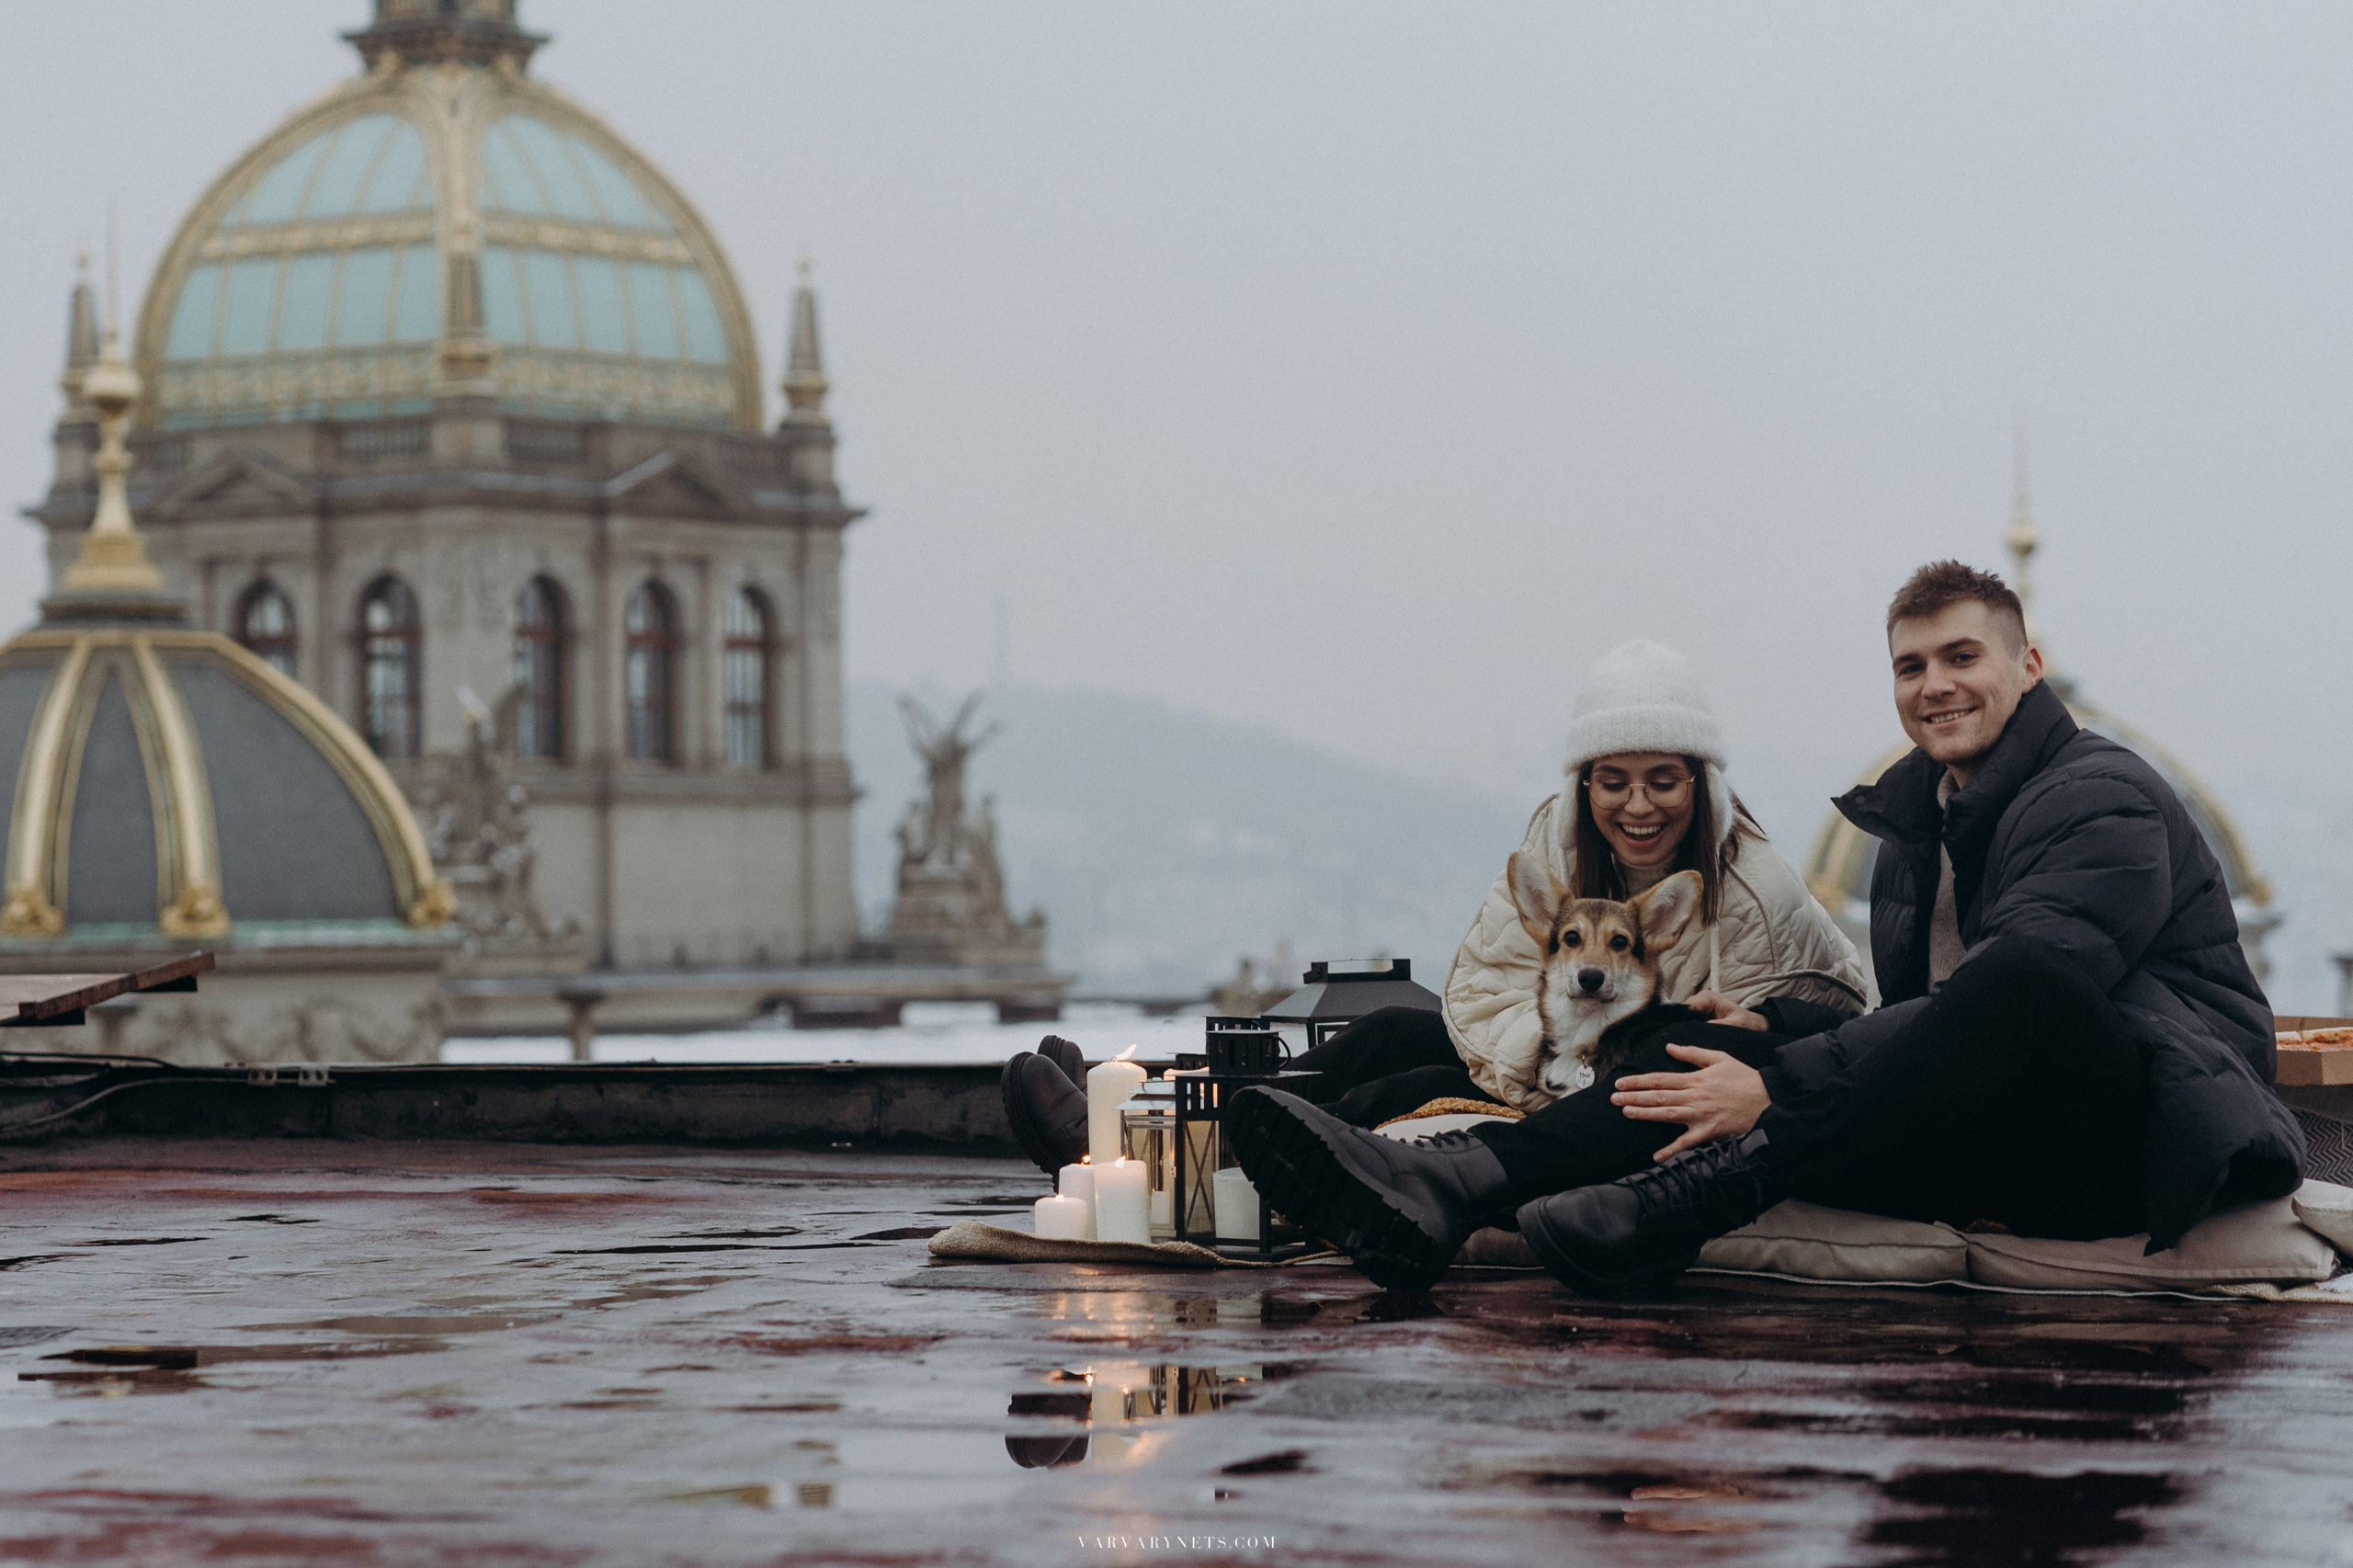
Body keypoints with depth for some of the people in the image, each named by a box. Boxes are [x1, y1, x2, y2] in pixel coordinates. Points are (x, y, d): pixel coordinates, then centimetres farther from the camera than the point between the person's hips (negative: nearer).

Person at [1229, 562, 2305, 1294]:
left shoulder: (2105, 799, -7)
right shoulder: (1916, 825, 21)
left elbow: (2013, 988, -22)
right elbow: (1915, 1029, 18)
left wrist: (1781, 1089, -28)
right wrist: (1775, 1037, -4)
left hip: (2142, 1142, -7)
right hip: (2002, 1156, 7)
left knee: (2021, 980, -36)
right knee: (1735, 1047, -9)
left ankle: (1682, 1196, -47)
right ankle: (1450, 1188, -32)